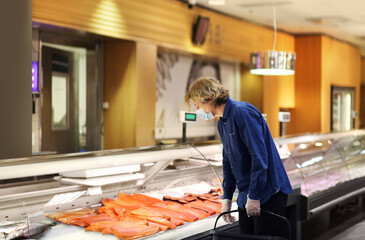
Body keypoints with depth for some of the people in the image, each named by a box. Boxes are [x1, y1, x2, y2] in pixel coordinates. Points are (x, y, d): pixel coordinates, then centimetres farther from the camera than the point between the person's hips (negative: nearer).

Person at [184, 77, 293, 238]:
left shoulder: (242, 112, -16)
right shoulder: (222, 123, 14)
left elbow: (259, 155, -22)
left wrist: (254, 196, -21)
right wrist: (227, 197, 17)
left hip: (267, 193, -9)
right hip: (246, 196, 9)